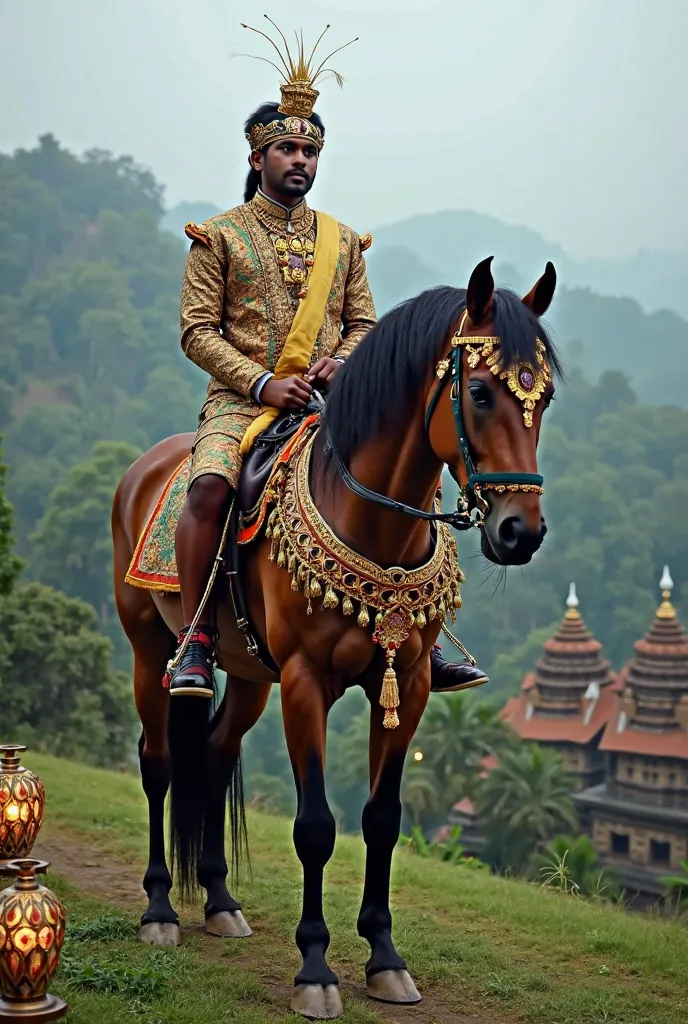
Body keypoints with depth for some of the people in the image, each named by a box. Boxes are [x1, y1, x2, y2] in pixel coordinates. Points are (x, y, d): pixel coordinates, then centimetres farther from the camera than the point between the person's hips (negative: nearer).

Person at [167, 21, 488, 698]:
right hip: (242, 401, -3)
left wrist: (342, 361, -7)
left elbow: (364, 322, 16)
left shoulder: (342, 242, 17)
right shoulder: (218, 236, 5)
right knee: (210, 485, -33)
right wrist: (262, 384, -14)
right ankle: (194, 642, -23)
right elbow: (198, 331, -1)